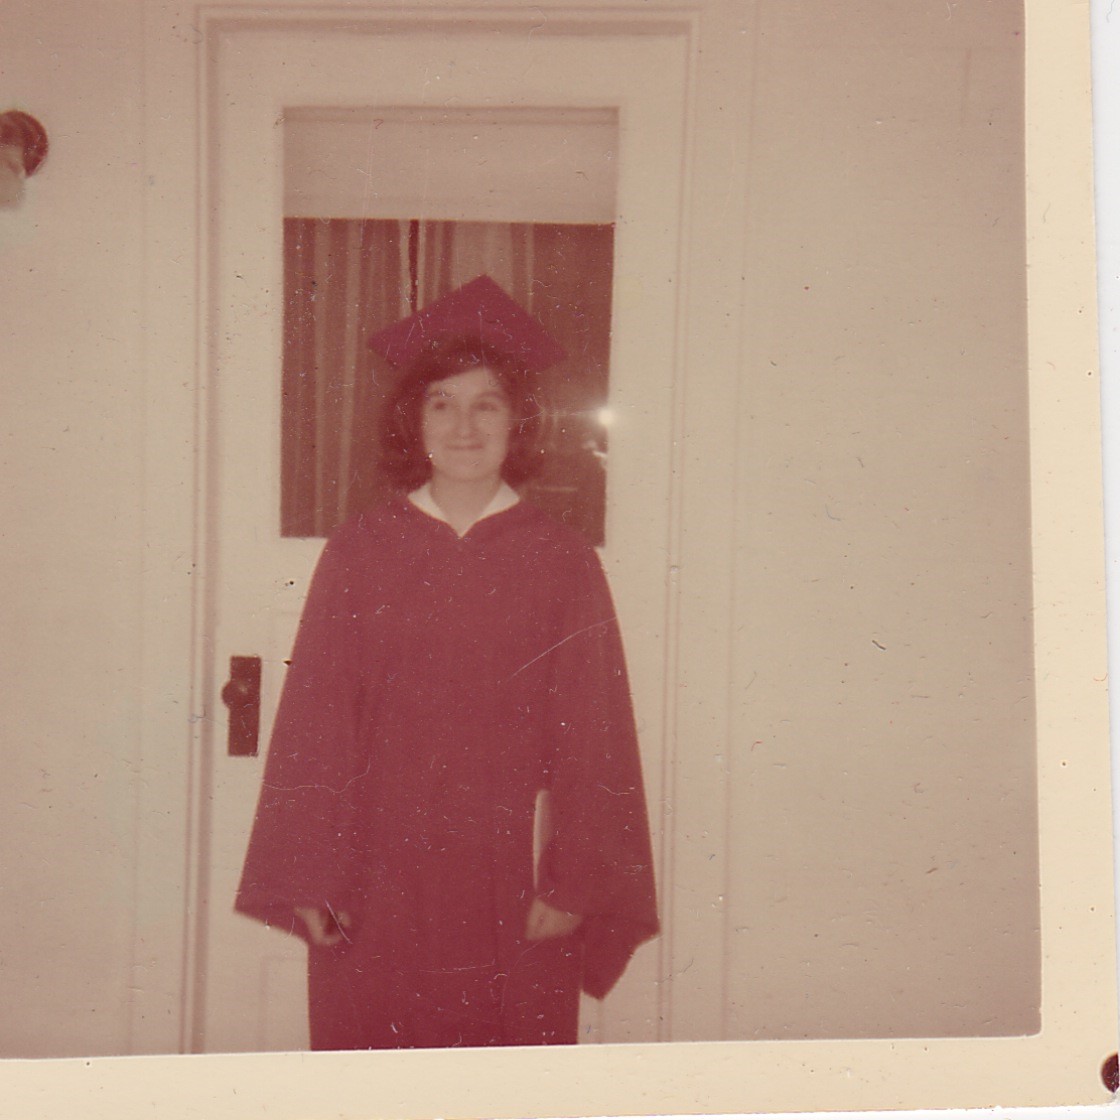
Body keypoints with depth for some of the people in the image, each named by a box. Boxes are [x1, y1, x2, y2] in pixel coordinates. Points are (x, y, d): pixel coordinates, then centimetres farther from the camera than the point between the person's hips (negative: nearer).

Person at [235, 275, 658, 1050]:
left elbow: (591, 738, -1)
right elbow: (314, 725, 2)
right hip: (378, 886, 1)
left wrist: (575, 881, -4)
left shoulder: (562, 563, 0)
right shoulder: (358, 553, 2)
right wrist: (310, 880, -2)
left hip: (511, 891, 0)